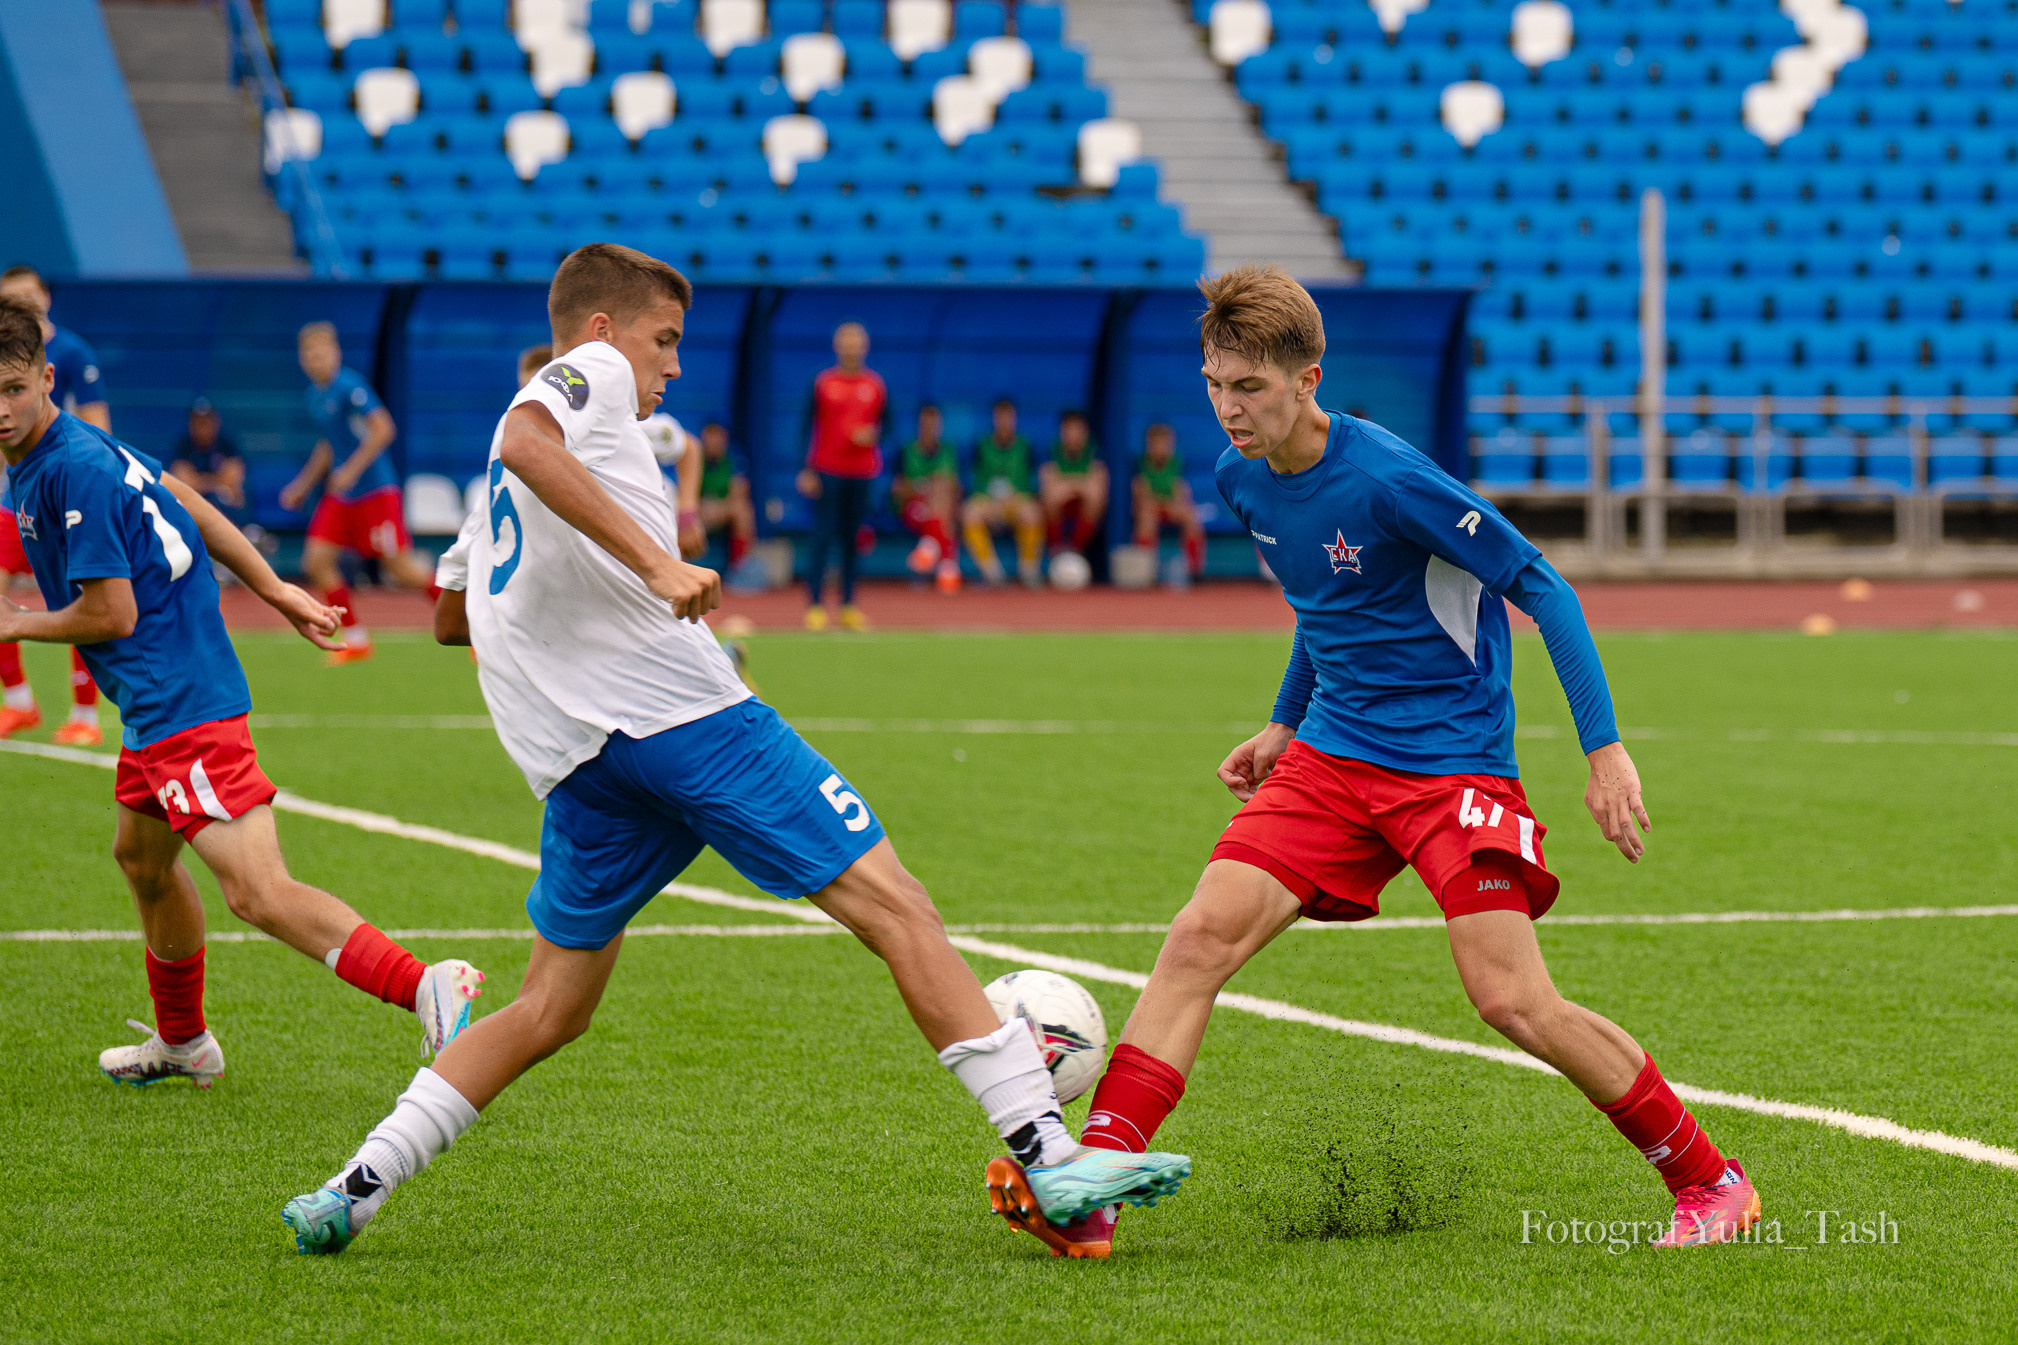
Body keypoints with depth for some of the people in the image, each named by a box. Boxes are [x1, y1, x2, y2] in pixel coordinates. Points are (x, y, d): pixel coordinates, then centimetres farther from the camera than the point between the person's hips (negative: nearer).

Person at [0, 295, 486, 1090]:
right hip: (156, 703, 11)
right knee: (142, 858, 27)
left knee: (257, 892, -20)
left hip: (179, 700, -11)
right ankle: (181, 1041, 44)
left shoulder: (74, 471, -19)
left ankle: (426, 988, -31)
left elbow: (111, 612, -18)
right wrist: (273, 590, 25)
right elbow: (185, 503, 21)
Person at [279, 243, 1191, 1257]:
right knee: (895, 910, -9)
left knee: (551, 1010, 16)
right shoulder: (591, 372, 4)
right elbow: (526, 443, -20)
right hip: (686, 710, -8)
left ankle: (357, 1185, 5)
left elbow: (449, 616, 39)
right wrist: (655, 561, -26)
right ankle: (1048, 1153, -17)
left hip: (579, 759, 8)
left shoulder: (493, 486, 29)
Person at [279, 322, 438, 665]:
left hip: (375, 491, -8)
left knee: (401, 567, -7)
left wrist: (351, 470, -23)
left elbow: (383, 430, -20)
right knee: (316, 560, -4)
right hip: (339, 494, 8)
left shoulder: (349, 387, -14)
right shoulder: (315, 395, 11)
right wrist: (302, 486, 24)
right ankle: (356, 640, 7)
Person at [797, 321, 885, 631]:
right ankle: (814, 606, -5)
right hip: (827, 472, -2)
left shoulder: (875, 385, 7)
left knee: (853, 539, 6)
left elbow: (885, 422, 15)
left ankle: (849, 606, 12)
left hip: (862, 473, 3)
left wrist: (873, 434, -9)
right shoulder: (822, 382, 1)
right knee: (823, 537, -7)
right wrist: (807, 471, -5)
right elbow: (809, 426, 1)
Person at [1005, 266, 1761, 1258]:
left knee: (1512, 1000, -12)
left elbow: (1539, 588, -15)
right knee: (1201, 935, -11)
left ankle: (1710, 1182, 4)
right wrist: (1284, 725, 23)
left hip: (1454, 760, -6)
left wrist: (1604, 749, -17)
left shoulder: (1388, 480, -21)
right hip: (1331, 756, 6)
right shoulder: (1241, 479, 2)